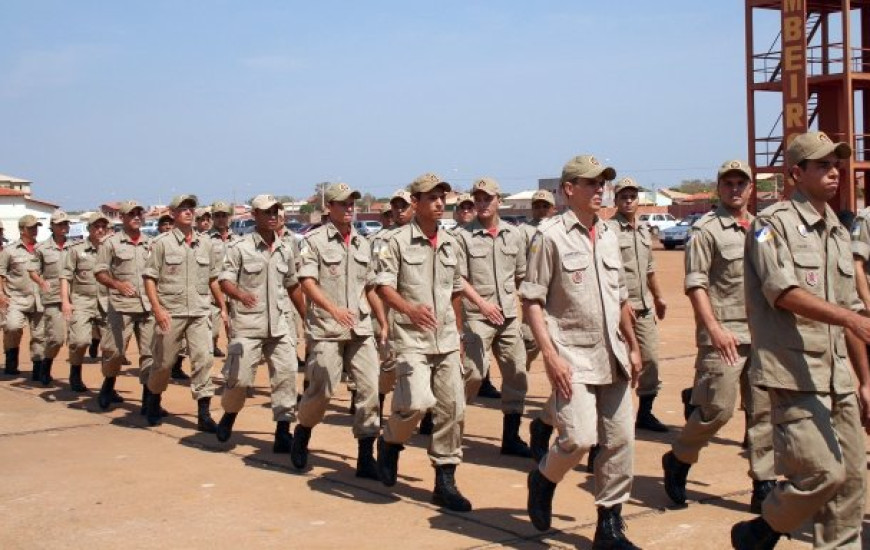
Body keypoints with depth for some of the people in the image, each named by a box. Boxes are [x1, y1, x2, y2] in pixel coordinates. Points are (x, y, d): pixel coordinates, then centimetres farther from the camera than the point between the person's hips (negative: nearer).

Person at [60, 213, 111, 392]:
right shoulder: (77, 249, 3)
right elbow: (66, 276, 1)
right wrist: (65, 301, -8)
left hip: (106, 302, 2)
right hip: (81, 300, -2)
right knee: (80, 341, -13)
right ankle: (75, 374, 13)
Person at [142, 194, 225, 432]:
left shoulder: (205, 243, 11)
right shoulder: (162, 242, -1)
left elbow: (213, 279, 18)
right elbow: (149, 277, -4)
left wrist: (223, 307, 14)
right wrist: (157, 309, -14)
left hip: (199, 314, 3)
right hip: (170, 314, -3)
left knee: (204, 359, -7)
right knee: (164, 362, 8)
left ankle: (204, 415, -4)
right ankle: (153, 403, 31)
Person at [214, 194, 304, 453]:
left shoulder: (285, 250, 12)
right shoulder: (239, 247, -3)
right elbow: (225, 281, -9)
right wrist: (240, 295, -30)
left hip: (279, 325, 4)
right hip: (247, 324, -4)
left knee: (287, 375, -5)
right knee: (240, 377, -5)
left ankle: (283, 432, 2)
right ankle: (229, 415, 25)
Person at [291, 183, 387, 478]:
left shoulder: (363, 243, 15)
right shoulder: (315, 240, -2)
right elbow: (307, 282, -14)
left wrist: (384, 323, 16)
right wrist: (333, 308, -29)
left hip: (361, 328, 5)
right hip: (326, 329, -5)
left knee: (370, 389, -3)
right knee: (322, 390, -2)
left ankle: (366, 457, 3)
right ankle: (302, 432, 27)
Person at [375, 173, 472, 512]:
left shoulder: (451, 245, 13)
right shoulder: (398, 241, -3)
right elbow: (384, 286, -12)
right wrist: (409, 309, -30)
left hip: (446, 340, 6)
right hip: (411, 338, -6)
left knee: (452, 408, 2)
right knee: (418, 401, -21)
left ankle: (445, 482, 13)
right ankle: (390, 442, 12)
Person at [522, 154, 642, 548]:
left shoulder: (609, 236, 14)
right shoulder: (550, 235, -6)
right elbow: (532, 300, -10)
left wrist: (633, 346, 18)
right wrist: (551, 355, -17)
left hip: (612, 357, 6)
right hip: (572, 356, -6)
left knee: (620, 441, 5)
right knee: (580, 437, -16)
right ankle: (543, 479, 16)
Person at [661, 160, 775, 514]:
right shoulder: (706, 229, -4)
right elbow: (695, 284, -10)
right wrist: (714, 328, -19)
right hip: (724, 336, -6)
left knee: (764, 411, 6)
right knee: (717, 409, -6)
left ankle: (764, 486, 13)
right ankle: (678, 460, 17)